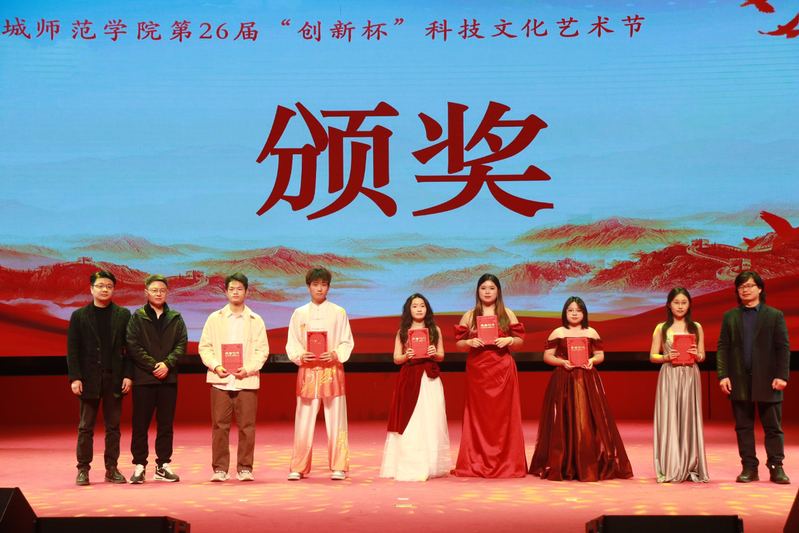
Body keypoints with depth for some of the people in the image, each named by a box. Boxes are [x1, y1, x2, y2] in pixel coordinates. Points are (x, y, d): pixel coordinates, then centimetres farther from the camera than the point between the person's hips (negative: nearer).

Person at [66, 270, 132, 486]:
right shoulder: (79, 316, 5)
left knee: (113, 426, 5)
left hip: (114, 379, 1)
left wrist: (128, 375, -5)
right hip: (89, 379, -1)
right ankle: (83, 469, 8)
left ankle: (112, 468, 12)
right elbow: (72, 349, 1)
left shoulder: (123, 315, 6)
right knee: (86, 427, 3)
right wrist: (74, 377, -8)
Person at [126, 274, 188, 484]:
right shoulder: (137, 317, 3)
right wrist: (153, 366, -12)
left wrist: (167, 364, -12)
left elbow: (181, 344, 4)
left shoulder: (175, 318, 10)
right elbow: (133, 346, -5)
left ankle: (163, 465, 13)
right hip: (144, 378, -2)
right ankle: (139, 466, 6)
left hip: (168, 378, 3)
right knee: (140, 424, 0)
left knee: (166, 425, 6)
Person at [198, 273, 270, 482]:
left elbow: (262, 349, 4)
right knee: (220, 426, 0)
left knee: (247, 426, -1)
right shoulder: (214, 318, 10)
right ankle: (219, 468, 7)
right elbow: (204, 346, 6)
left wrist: (248, 368, -10)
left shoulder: (256, 320, 9)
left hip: (247, 380, 0)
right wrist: (216, 366, -9)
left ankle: (244, 468, 7)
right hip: (220, 380, 0)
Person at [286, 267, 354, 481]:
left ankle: (338, 467, 6)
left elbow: (347, 342, 4)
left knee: (335, 420, 0)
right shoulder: (299, 314, 8)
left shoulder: (338, 312, 5)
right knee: (304, 421, 0)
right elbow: (291, 344, 7)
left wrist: (335, 355, -13)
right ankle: (298, 468, 7)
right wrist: (300, 356, -11)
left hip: (332, 370, -1)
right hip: (307, 371, 1)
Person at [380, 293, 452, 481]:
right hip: (409, 379, -1)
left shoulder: (435, 330, 8)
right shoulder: (402, 332, 7)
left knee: (430, 420, -1)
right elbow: (396, 358, 6)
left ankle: (430, 464, 6)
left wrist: (435, 353, -11)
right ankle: (409, 465, -1)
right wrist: (406, 356, -14)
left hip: (430, 380, 1)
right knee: (409, 421, -4)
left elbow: (441, 356, 10)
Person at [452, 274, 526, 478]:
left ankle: (506, 463, 6)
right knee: (478, 415, 2)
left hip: (503, 369, -1)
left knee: (503, 414, 0)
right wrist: (470, 342, -11)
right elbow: (459, 343, 9)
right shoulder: (469, 316, 8)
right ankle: (477, 464, 8)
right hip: (477, 369, 1)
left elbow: (520, 340, 8)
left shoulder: (507, 314, 7)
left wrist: (509, 340, -11)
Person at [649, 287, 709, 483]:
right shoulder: (661, 328, 5)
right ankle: (670, 469, 1)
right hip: (669, 377, -1)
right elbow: (653, 356, 6)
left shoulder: (696, 327, 9)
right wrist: (667, 357, -13)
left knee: (689, 418, 1)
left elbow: (702, 356, 11)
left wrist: (696, 355, -11)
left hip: (690, 376, 1)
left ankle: (690, 468, 7)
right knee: (669, 418, -3)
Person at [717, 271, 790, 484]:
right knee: (743, 427, 5)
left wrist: (781, 376, -10)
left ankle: (776, 468, 8)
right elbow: (723, 347, 5)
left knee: (773, 427, 2)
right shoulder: (730, 317, 10)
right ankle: (749, 467, 11)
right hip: (739, 381, 2)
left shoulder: (775, 315, 4)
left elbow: (783, 348, -1)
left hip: (767, 380, -2)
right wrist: (723, 375, -6)